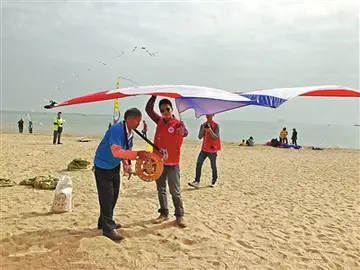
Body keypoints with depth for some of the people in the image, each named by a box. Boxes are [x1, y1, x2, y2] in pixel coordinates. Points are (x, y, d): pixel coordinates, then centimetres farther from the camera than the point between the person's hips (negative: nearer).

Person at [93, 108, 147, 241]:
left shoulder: (130, 133, -2)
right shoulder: (116, 129, -28)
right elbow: (116, 152, -37)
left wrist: (126, 165, -8)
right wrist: (137, 154, -41)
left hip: (115, 166, 9)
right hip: (103, 166, -9)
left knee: (113, 195, 16)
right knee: (106, 196, -5)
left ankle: (105, 221, 33)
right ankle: (108, 228, 7)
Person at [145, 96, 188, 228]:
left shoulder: (178, 123, -9)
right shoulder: (159, 121, 6)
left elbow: (185, 132, -30)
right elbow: (148, 109, 7)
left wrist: (183, 132, -55)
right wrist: (154, 96, -5)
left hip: (172, 164, -5)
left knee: (175, 191, 2)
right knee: (161, 189, 13)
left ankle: (179, 215, 14)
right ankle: (164, 213, 26)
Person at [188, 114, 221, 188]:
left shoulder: (216, 125, -6)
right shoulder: (203, 125, 7)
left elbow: (217, 137, -13)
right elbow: (200, 137, 1)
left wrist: (210, 130, -26)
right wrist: (203, 129, -15)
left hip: (212, 149, -4)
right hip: (204, 148, 4)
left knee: (213, 166, 6)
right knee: (198, 164, -6)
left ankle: (214, 181, 25)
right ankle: (197, 181, -5)